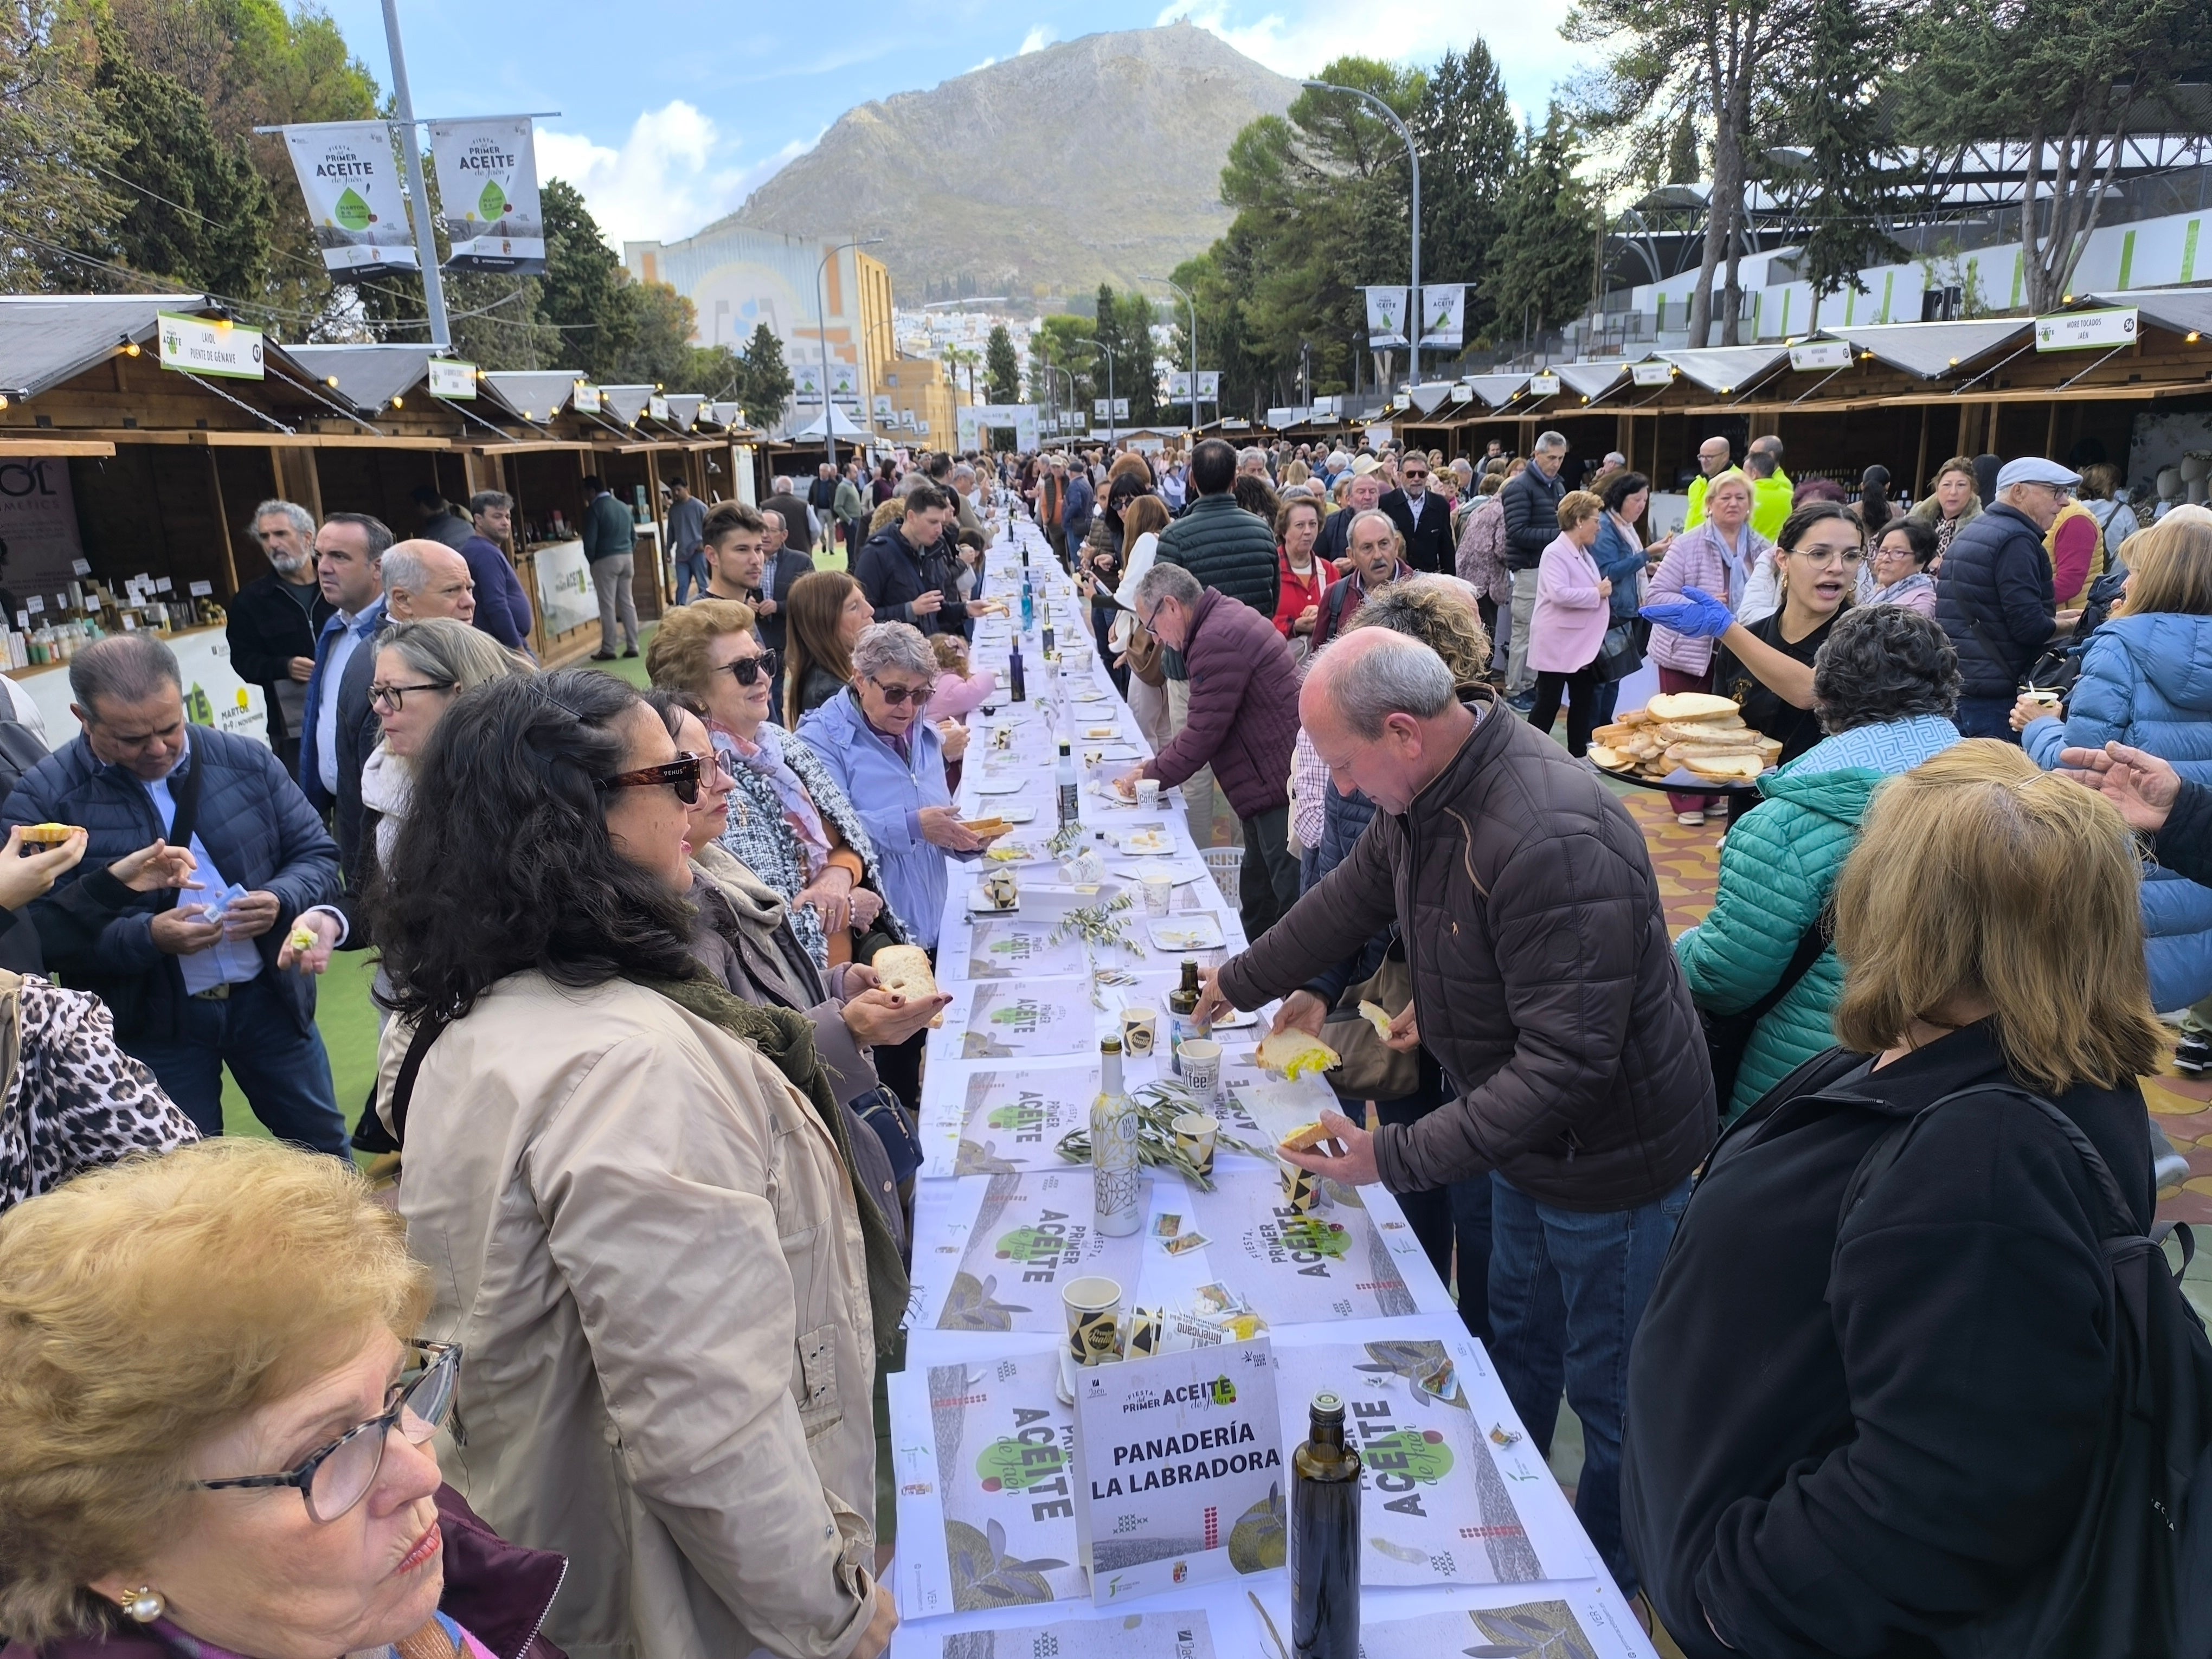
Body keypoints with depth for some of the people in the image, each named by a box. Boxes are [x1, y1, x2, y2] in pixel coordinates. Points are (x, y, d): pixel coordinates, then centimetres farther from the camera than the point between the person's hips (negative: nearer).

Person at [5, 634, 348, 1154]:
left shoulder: (247, 761, -3)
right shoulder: (43, 799, -11)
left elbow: (317, 856, 1)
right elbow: (43, 930, -14)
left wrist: (280, 900, -20)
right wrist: (146, 937, -28)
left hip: (268, 997, 2)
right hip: (149, 1020, -2)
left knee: (323, 1148, 18)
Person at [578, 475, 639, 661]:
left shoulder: (594, 509, -8)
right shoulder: (623, 507, 13)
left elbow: (590, 540, -13)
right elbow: (634, 536, 14)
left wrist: (591, 561, 1)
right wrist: (628, 552, 19)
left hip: (606, 560, -6)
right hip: (627, 557, 6)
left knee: (607, 606, -2)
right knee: (628, 602, 9)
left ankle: (608, 649, 1)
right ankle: (632, 646, 8)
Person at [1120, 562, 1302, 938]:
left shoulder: (1217, 640, -21)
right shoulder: (1226, 618, 14)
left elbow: (1204, 732, -18)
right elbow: (1209, 720, 19)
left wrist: (1152, 775, -3)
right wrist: (1160, 763, 10)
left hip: (1281, 789, -11)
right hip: (1272, 784, 11)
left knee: (1292, 898, -2)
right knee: (1256, 898, 21)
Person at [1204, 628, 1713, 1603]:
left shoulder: (1553, 841, -37)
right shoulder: (1422, 791, -8)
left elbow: (1567, 1063, -35)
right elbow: (1353, 898, 10)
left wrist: (1399, 1157, -33)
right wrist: (1239, 985, 21)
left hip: (1610, 1155, -9)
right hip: (1528, 1131, 9)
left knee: (1607, 1388, 15)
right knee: (1519, 1337, 28)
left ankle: (1602, 1581, 41)